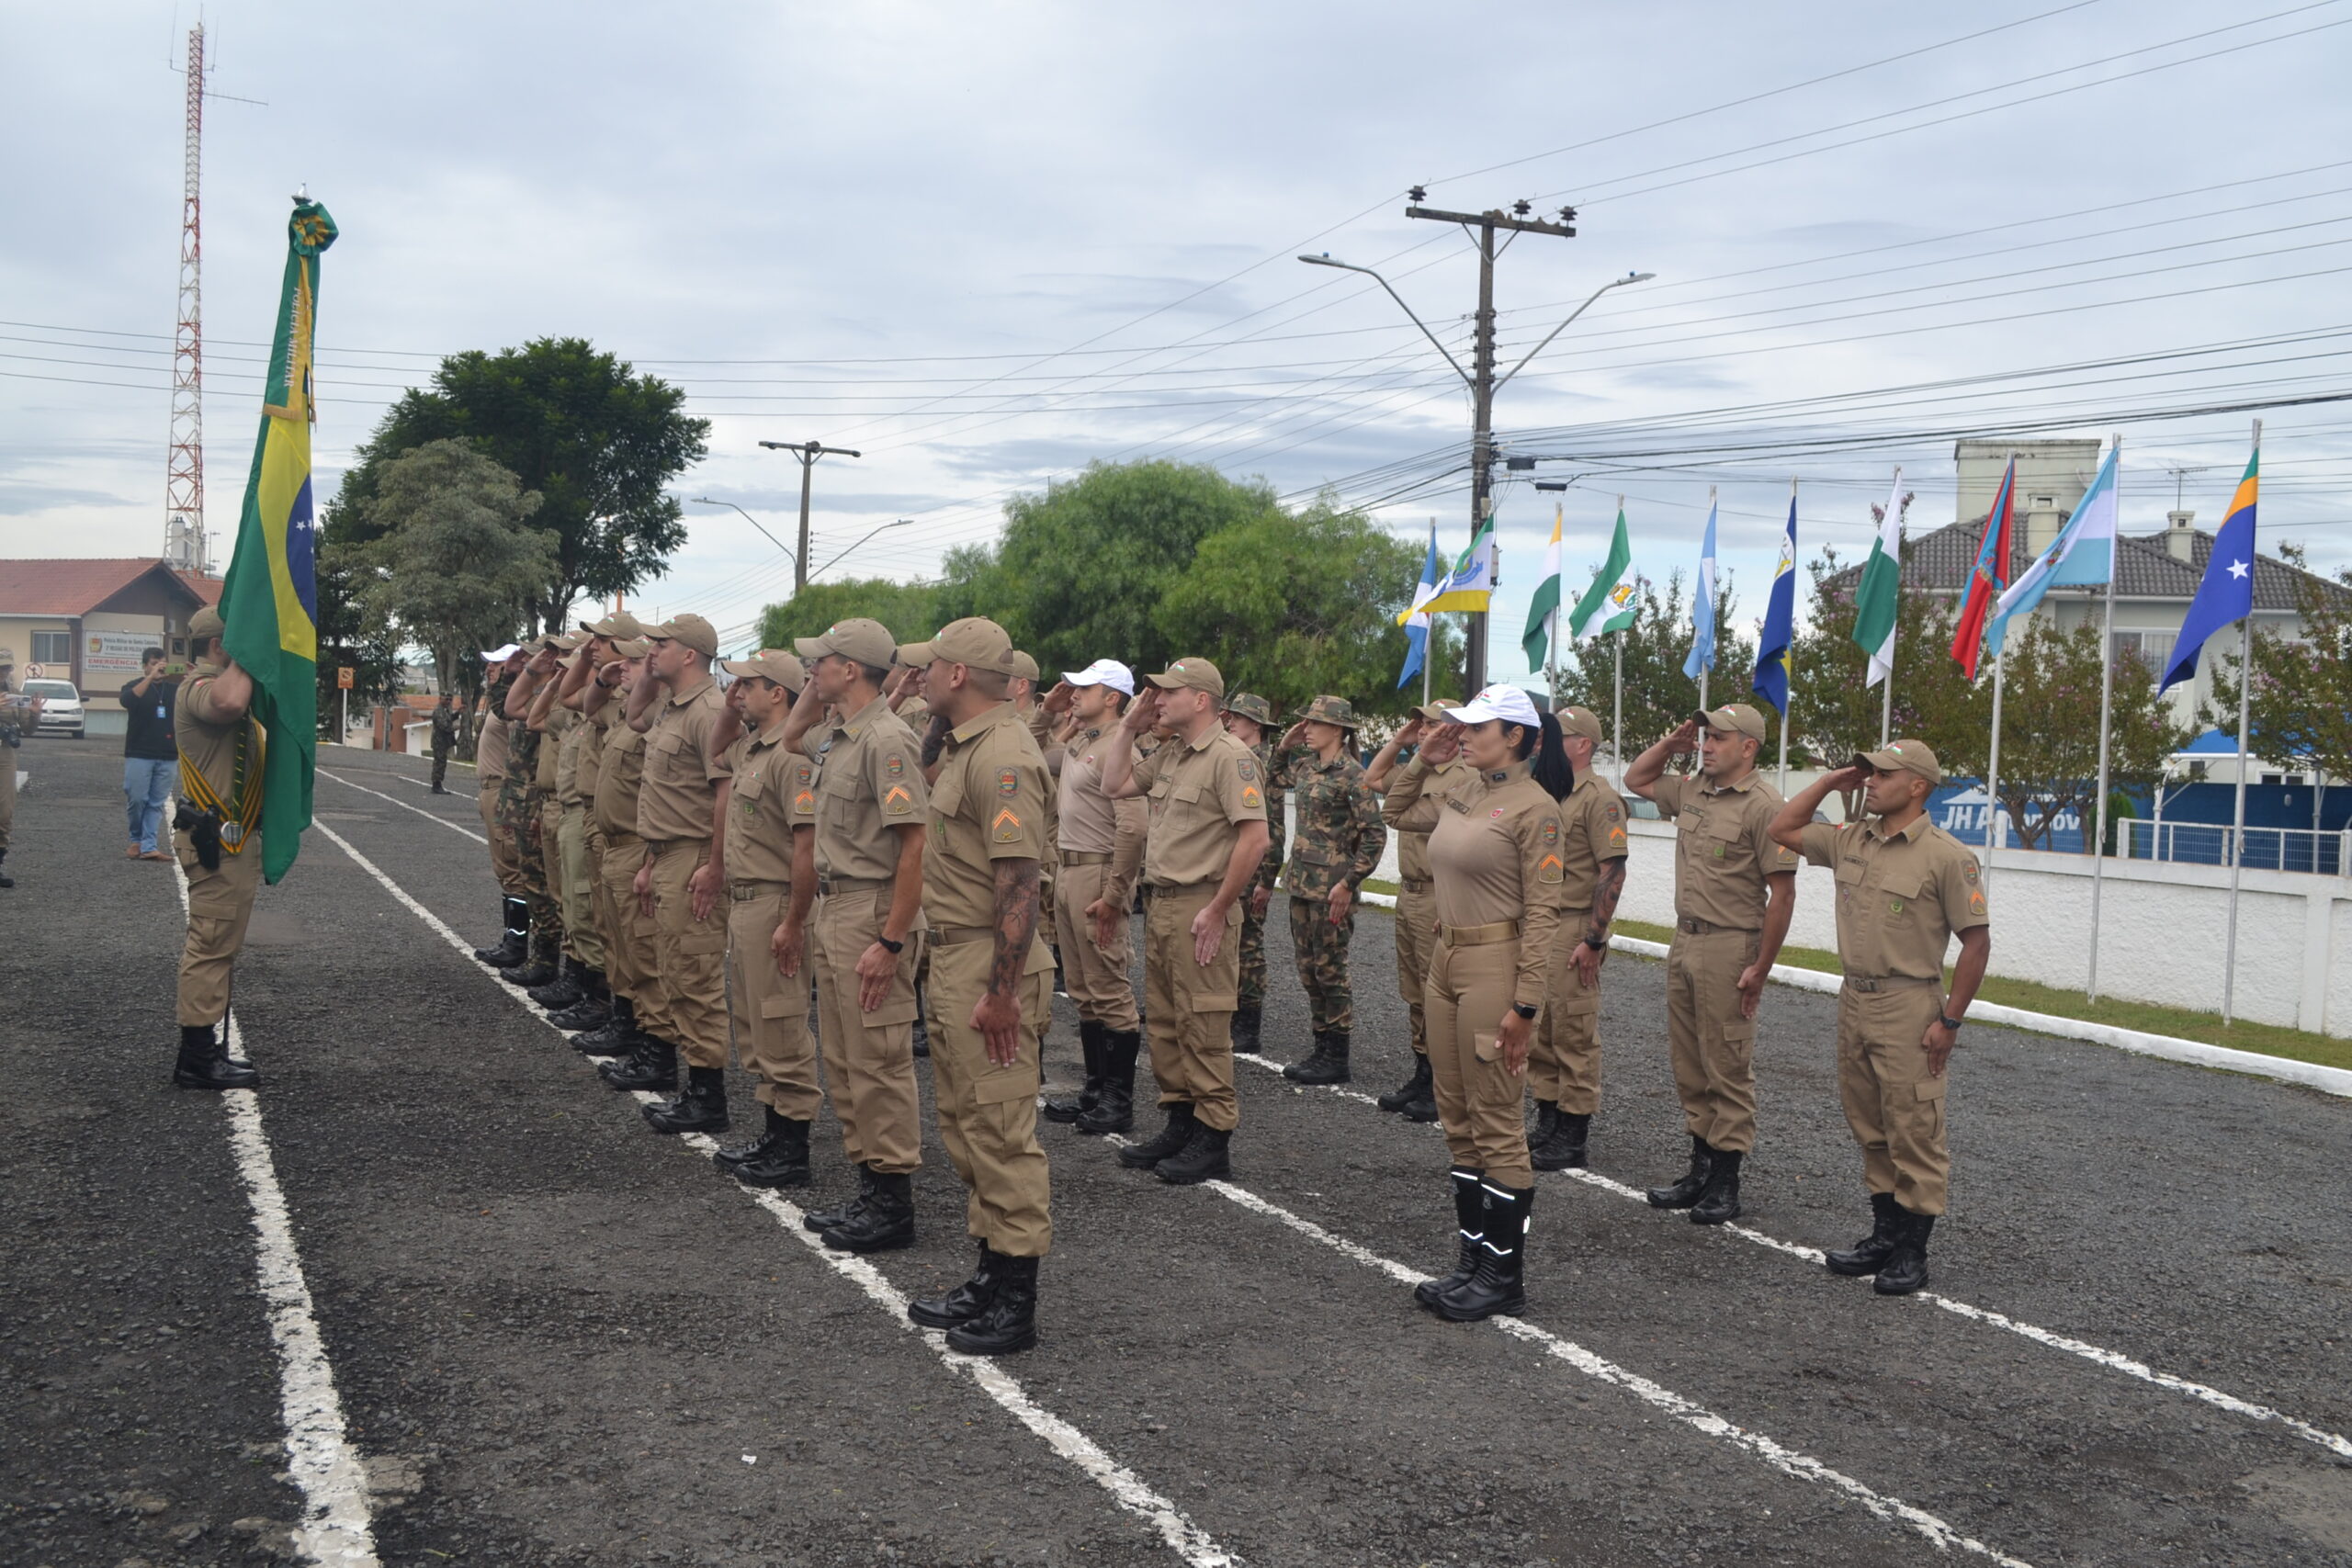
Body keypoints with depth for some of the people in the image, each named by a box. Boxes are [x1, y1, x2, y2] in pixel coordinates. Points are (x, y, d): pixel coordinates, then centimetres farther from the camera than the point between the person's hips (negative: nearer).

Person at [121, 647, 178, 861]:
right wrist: (151, 677, -22)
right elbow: (128, 700, -19)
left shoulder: (174, 689, 13)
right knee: (137, 799, -4)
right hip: (139, 755, -2)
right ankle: (136, 840, 15)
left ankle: (148, 847, 0)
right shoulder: (134, 686, 4)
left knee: (156, 803, 0)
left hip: (167, 757, 2)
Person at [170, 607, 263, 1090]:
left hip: (227, 838, 11)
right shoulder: (201, 685, -17)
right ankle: (198, 1059, -4)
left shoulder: (215, 683, 18)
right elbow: (229, 703, -40)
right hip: (219, 840, -11)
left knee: (215, 945, 17)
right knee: (212, 945, -8)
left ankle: (206, 1051, 25)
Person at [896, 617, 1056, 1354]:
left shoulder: (1002, 756, -20)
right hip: (953, 956, 11)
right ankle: (990, 1279, 28)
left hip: (990, 965, -11)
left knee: (1000, 1130, -4)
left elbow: (1019, 880, -25)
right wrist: (940, 722, 14)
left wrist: (1001, 991, -26)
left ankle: (1016, 1304, 4)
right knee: (965, 1125, 17)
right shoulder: (961, 746, 12)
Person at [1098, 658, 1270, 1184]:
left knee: (1204, 1025, -5)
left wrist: (1218, 910, -20)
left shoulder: (1230, 757, -14)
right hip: (1159, 904, 9)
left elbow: (1254, 838, -20)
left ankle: (1213, 1139, 2)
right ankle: (1180, 1123, 23)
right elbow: (1115, 785, 22)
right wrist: (1128, 726, 13)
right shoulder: (1169, 755, 15)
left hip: (1200, 906, -9)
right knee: (1164, 1023, 14)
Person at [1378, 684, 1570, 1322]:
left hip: (1494, 966, -9)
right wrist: (1424, 759, 13)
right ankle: (1474, 1259, 23)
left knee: (1496, 1126, -2)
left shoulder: (1534, 806, -13)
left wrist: (1525, 1005, -18)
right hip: (1445, 959, 9)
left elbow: (1543, 913, -15)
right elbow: (1398, 809, 29)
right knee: (1458, 1124, 13)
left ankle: (1505, 1277, 8)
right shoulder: (1463, 795, 10)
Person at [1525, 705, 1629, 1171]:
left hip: (1574, 930, -9)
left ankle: (1574, 1140, 3)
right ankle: (1548, 1126, 23)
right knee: (1539, 1032, 13)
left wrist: (1593, 940, -20)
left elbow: (1613, 873, -17)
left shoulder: (1599, 798, -12)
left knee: (1575, 1035, -3)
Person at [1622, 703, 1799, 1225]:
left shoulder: (1763, 805, -14)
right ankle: (1700, 1170, 23)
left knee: (1727, 1067, -1)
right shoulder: (1692, 793, 11)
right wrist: (1673, 742, 11)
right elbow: (1635, 779, 29)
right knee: (1689, 1064, 13)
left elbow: (1782, 892, -15)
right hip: (1684, 941, 8)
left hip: (1729, 948, -8)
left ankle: (1725, 1183, 6)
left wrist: (1760, 968, -17)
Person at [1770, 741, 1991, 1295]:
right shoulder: (1851, 841, 9)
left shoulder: (1946, 855, -12)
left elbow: (1976, 940, -11)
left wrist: (1949, 1020, -14)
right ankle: (1885, 1233, 25)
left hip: (1909, 1009, -7)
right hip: (1853, 1000, 7)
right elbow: (1783, 830, 20)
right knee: (1871, 1130, 14)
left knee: (1915, 1135, -2)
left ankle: (1912, 1251, 5)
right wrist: (1831, 781, 10)